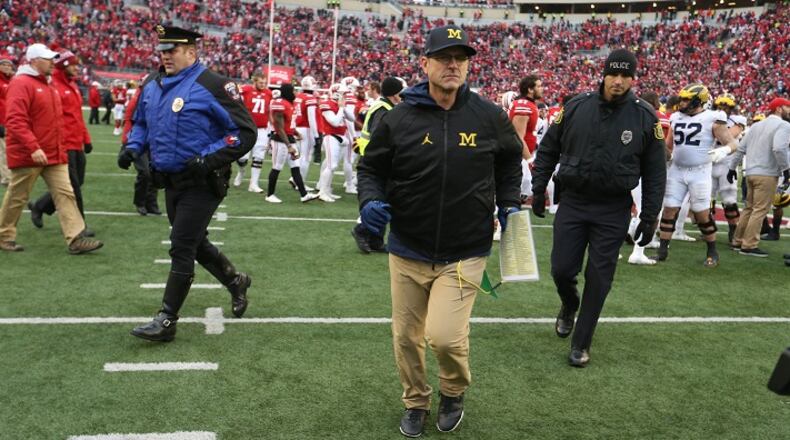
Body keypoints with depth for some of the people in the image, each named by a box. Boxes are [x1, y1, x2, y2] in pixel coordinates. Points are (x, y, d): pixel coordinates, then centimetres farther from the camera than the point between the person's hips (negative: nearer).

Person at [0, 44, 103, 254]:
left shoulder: (48, 85, 15)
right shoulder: (22, 83, -13)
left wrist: (60, 147, 17)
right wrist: (33, 148, -28)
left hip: (54, 155, 8)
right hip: (28, 156, -8)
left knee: (65, 194, -1)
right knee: (17, 197, 6)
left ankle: (76, 239, -4)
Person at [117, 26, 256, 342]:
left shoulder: (212, 85, -15)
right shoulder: (152, 84, 7)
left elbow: (246, 132, -16)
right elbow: (141, 123, 23)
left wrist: (209, 159, -24)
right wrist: (133, 147, 3)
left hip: (201, 183, -8)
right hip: (170, 181, 8)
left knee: (182, 248, -5)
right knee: (195, 243, 19)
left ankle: (166, 321, 3)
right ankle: (236, 282, 41)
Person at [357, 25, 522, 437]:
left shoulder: (489, 116, -3)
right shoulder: (399, 118, -6)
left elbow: (509, 160, 16)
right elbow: (371, 167, 4)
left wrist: (508, 203, 7)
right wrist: (371, 200, -15)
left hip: (465, 253, -1)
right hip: (407, 252, 2)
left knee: (444, 335, -14)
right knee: (406, 337, 13)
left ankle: (454, 391, 21)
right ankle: (415, 403, 40)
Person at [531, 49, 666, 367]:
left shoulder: (645, 117, -3)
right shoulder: (576, 107, -2)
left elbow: (655, 172, 2)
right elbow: (547, 150, 8)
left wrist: (649, 216, 0)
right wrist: (538, 190, 5)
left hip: (613, 212, -1)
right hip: (572, 203, 1)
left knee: (598, 280, 3)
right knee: (562, 270, 3)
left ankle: (581, 343, 18)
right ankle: (569, 305, 39)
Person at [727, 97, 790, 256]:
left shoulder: (757, 125, 17)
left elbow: (740, 148, 15)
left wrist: (732, 167, 20)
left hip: (750, 172, 8)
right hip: (767, 174, -8)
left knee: (749, 208, 17)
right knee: (760, 210, -4)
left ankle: (738, 241, 21)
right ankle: (749, 246, -4)